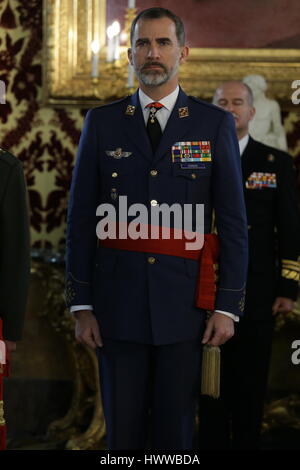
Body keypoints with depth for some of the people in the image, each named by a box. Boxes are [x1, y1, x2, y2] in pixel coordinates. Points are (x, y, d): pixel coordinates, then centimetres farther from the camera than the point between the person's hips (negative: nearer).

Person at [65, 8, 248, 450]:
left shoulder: (215, 124, 4)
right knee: (122, 429, 6)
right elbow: (80, 218, 5)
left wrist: (228, 305, -4)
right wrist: (80, 304, 0)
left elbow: (233, 221, 2)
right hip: (118, 308, 1)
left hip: (184, 305, -1)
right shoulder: (101, 123, 6)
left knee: (176, 430, 5)